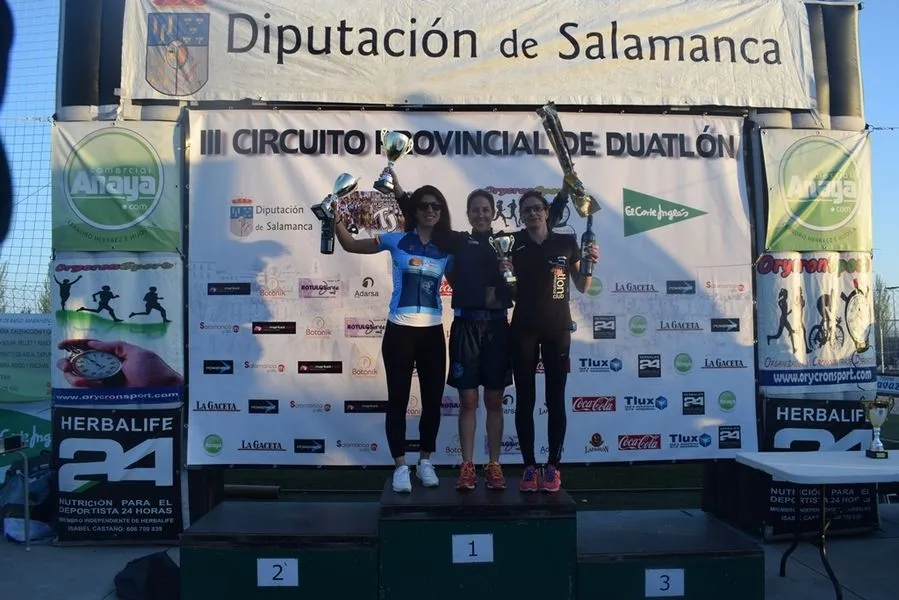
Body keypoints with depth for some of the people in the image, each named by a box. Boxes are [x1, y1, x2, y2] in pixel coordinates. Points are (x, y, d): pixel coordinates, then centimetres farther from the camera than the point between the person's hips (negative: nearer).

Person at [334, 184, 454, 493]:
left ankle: (425, 462, 26)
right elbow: (351, 245, 4)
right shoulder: (397, 241, -1)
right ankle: (400, 466, 14)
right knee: (398, 399, 3)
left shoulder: (446, 249, 5)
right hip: (399, 330, -3)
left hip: (433, 332, 3)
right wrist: (337, 220, -11)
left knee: (433, 399, 9)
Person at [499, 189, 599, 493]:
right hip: (523, 330, 1)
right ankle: (530, 467, 10)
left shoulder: (566, 243, 2)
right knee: (524, 400, 2)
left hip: (558, 329, -1)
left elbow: (582, 287, 7)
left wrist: (590, 264, -10)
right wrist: (505, 274, -11)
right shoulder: (514, 246, 3)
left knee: (555, 400, 2)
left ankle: (553, 467, 10)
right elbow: (513, 294, 8)